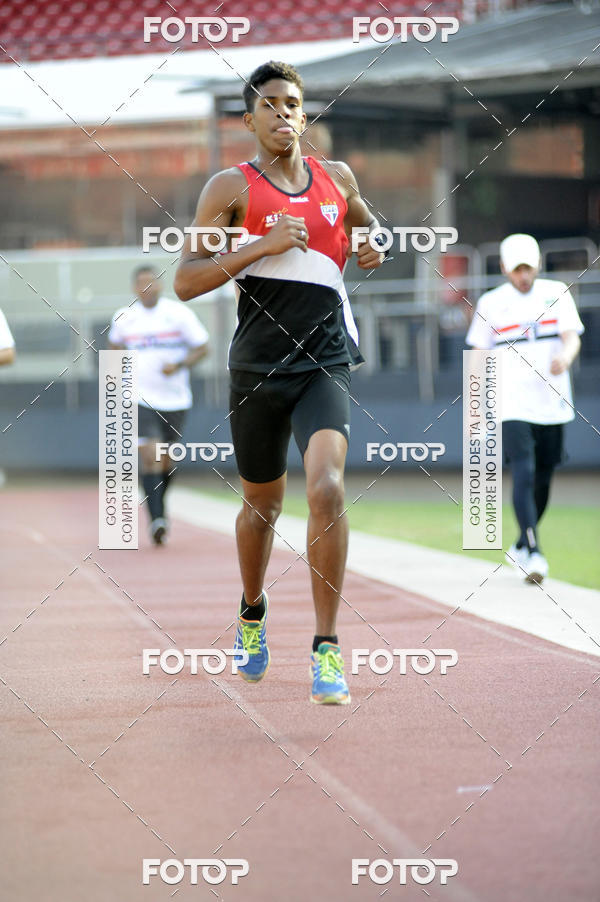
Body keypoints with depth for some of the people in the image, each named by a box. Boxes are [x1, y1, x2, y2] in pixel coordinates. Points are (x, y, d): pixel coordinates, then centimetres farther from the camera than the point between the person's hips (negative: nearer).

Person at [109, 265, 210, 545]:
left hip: (174, 399, 1)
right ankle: (156, 518, -21)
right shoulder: (124, 318, 3)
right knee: (149, 457, -17)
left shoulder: (179, 314, -3)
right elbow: (116, 344, 24)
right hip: (140, 398, -1)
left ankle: (159, 503, 40)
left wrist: (179, 365, -17)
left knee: (166, 460, 13)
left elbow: (202, 348, -1)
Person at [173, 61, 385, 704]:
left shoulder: (337, 179, 10)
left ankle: (327, 646, -16)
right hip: (258, 366, -1)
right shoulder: (231, 187, -1)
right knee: (261, 503, 14)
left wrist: (373, 248, 7)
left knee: (326, 487, -22)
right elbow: (185, 282, -9)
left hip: (326, 363, 1)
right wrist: (262, 245, -18)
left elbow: (368, 227, 31)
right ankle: (252, 612, 44)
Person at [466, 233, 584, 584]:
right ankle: (534, 553, -24)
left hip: (552, 404, 2)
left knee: (543, 477, 10)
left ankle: (521, 546, 30)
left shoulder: (557, 294, 5)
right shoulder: (491, 303, 4)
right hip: (512, 406, -2)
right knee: (524, 472, -17)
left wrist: (565, 357, -29)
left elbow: (572, 338, -5)